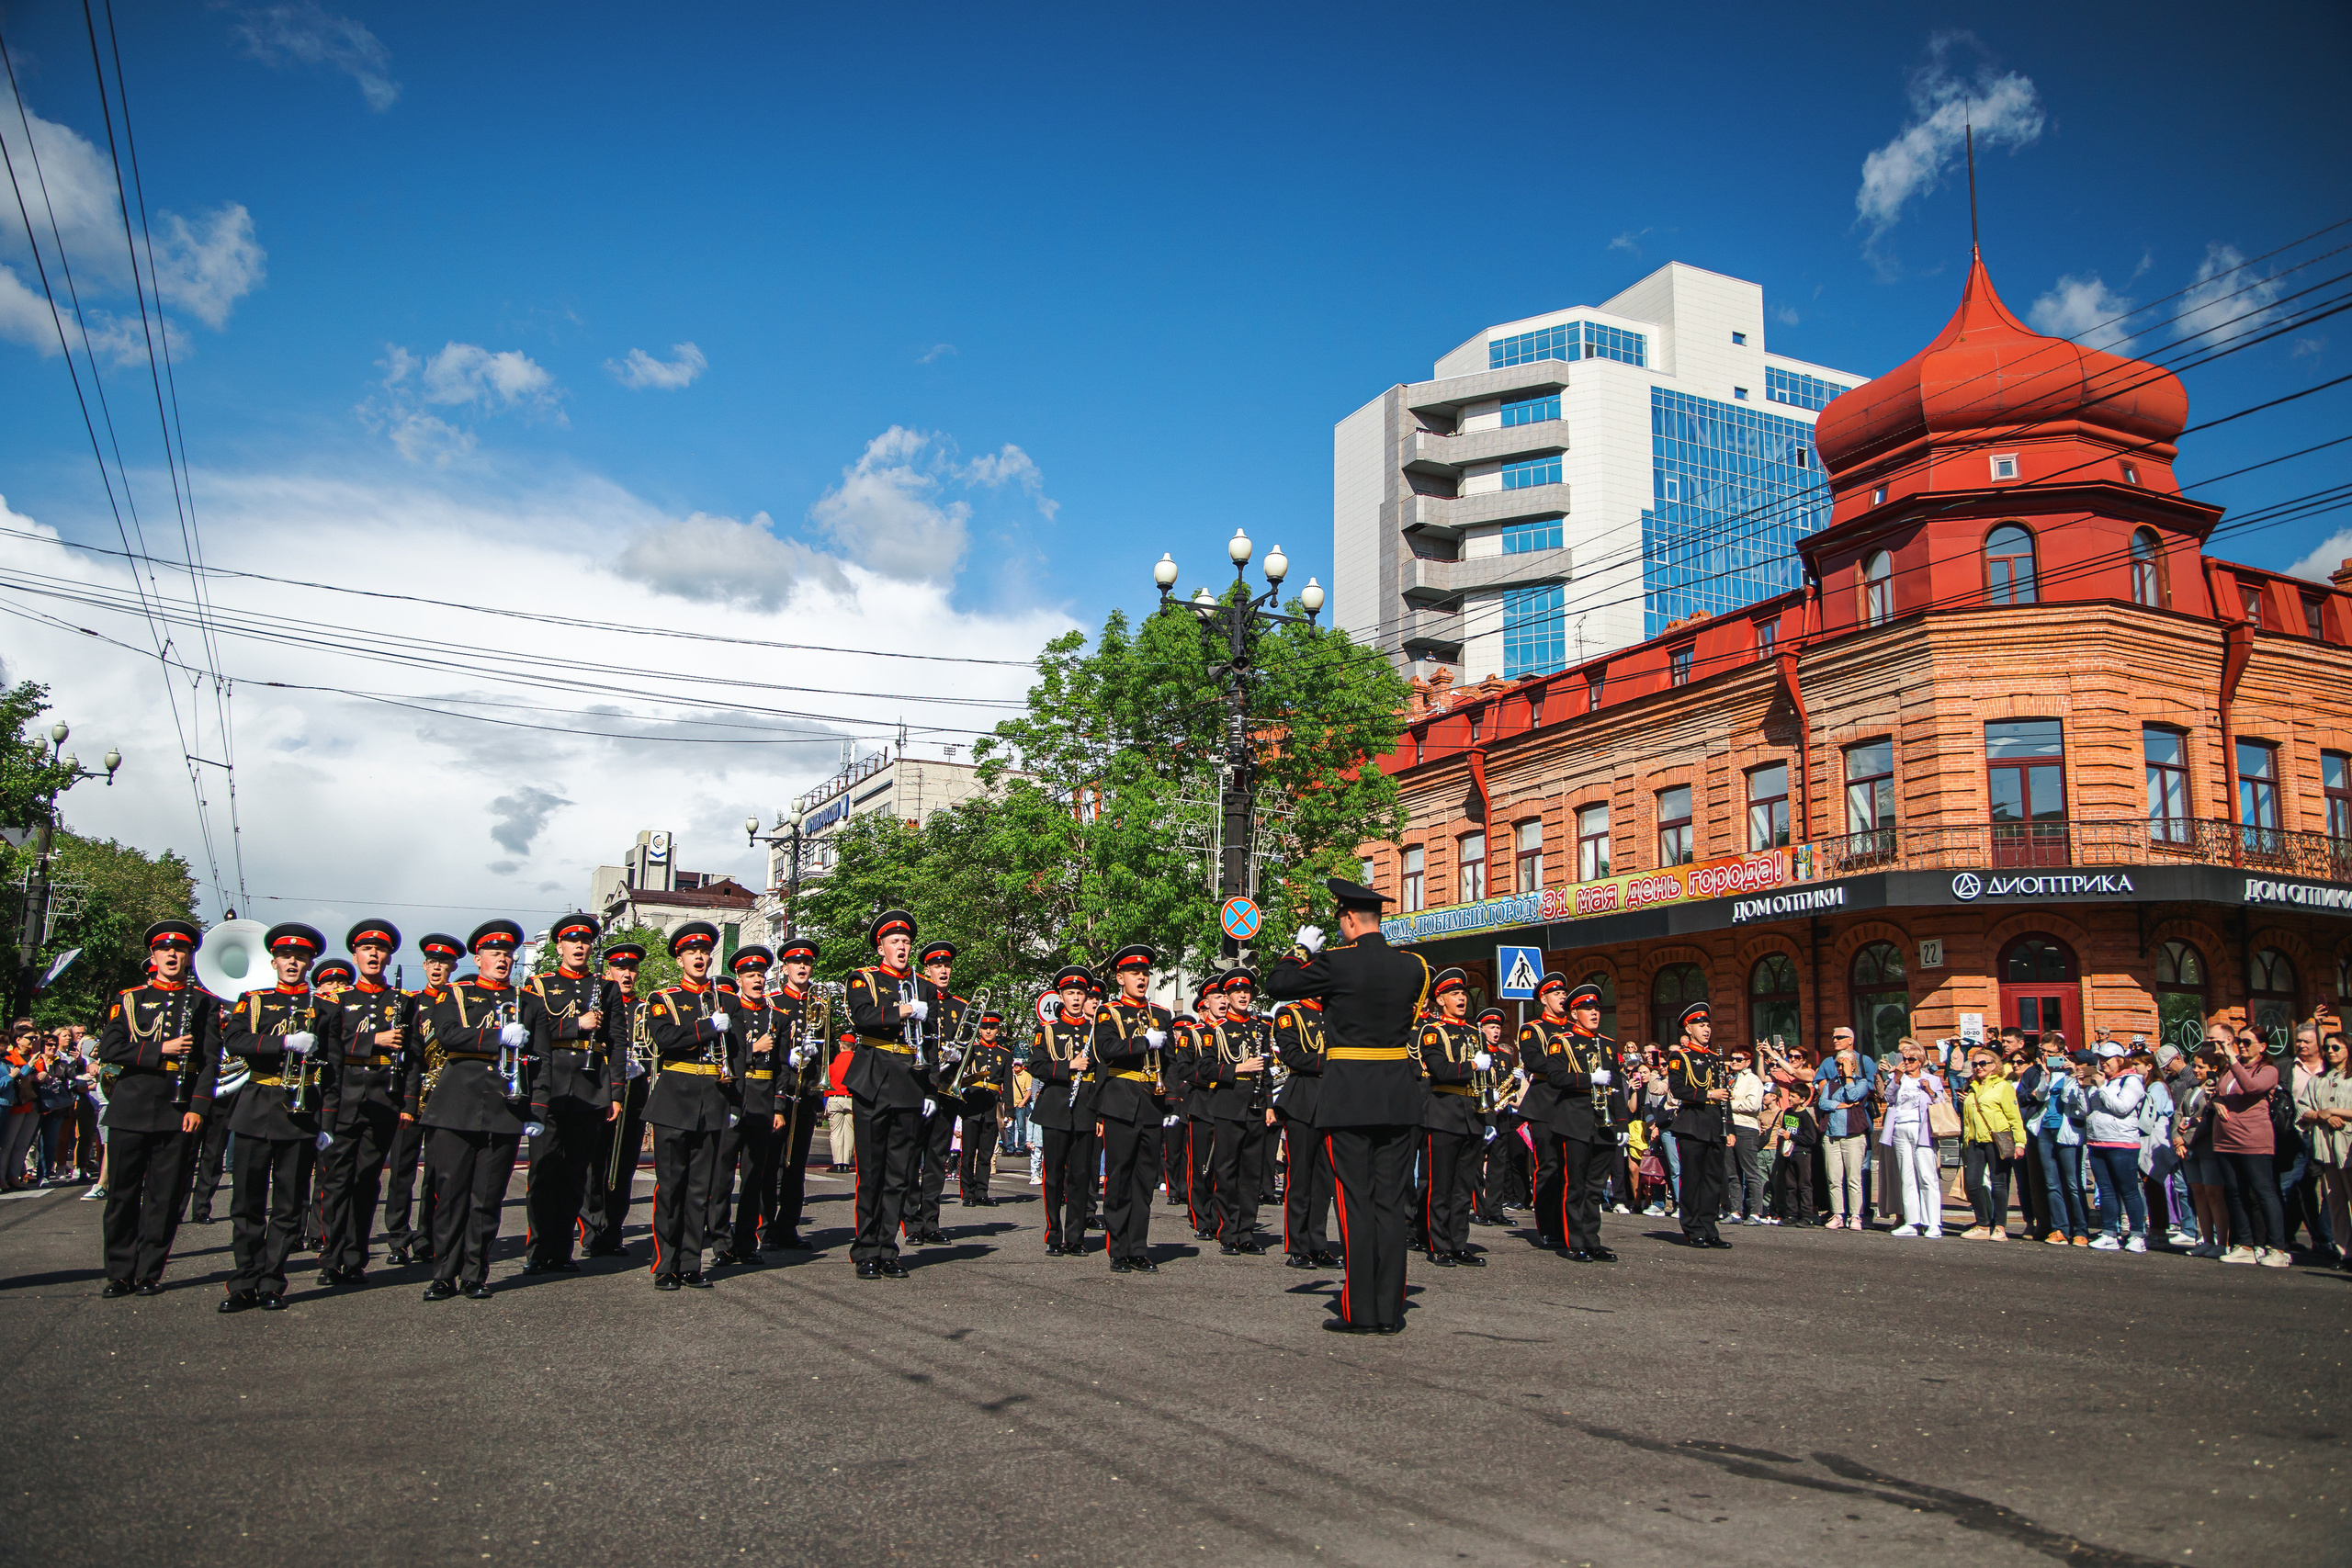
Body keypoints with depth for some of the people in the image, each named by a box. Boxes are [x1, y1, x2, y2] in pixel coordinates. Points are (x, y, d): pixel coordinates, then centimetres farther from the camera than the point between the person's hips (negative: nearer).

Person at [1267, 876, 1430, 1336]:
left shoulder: (1336, 961, -12)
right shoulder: (1413, 965, 2)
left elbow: (1276, 985, -2)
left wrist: (1301, 948, 16)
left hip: (1349, 1095, -4)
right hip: (1400, 1095, 4)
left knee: (1355, 1200, 1)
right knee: (1391, 1201, 8)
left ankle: (1360, 1311, 2)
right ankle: (1390, 1310, 10)